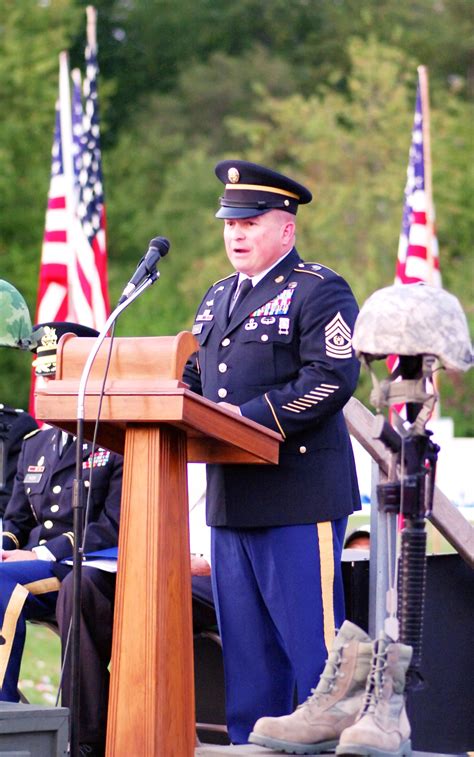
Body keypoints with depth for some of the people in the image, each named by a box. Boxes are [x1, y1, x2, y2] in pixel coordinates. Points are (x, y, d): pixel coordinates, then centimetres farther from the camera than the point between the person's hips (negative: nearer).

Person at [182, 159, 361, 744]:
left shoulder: (319, 291, -5)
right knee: (245, 645, 12)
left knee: (311, 640, -6)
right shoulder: (218, 297, 20)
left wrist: (250, 416, -22)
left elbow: (332, 378, -17)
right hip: (231, 495, 8)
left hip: (298, 496, -8)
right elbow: (195, 377, 22)